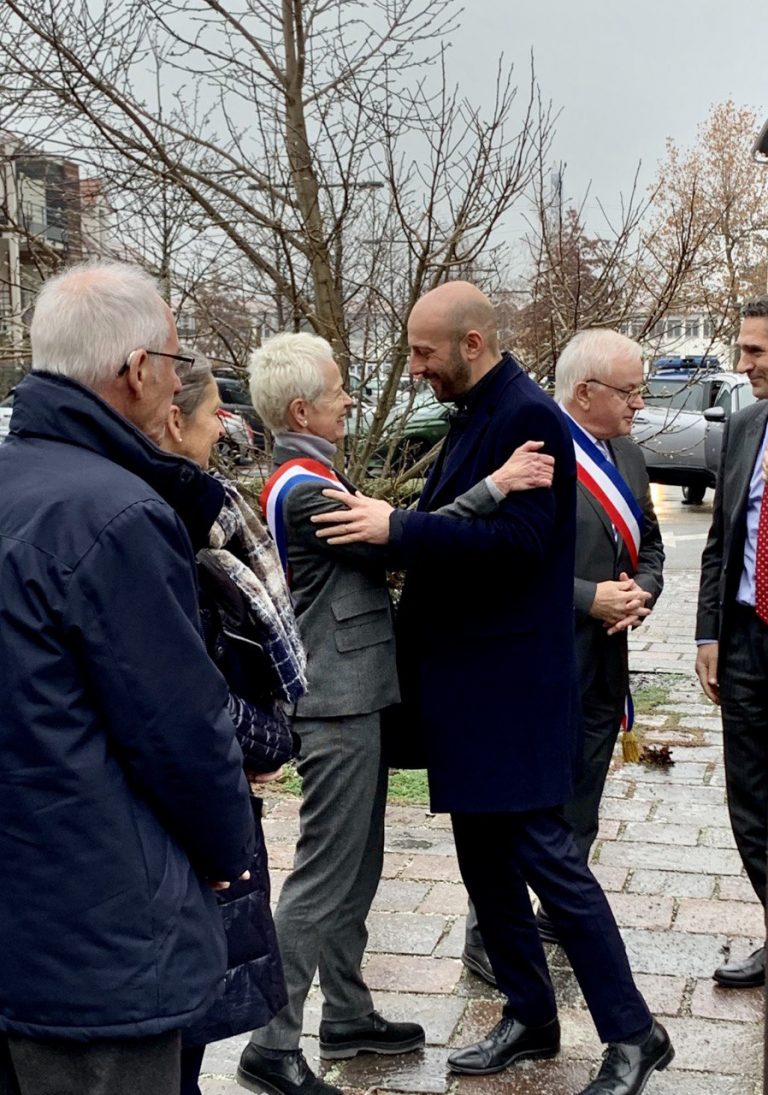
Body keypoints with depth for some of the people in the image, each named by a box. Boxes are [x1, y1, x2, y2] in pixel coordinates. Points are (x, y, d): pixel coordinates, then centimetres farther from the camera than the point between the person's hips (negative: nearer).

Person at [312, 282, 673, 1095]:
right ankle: (530, 1016, 29)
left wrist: (398, 527, -24)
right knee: (484, 856, 15)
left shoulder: (527, 417, -16)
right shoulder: (472, 418, 14)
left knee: (542, 851, -4)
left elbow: (519, 539, -25)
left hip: (510, 680, -10)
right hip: (463, 675, 10)